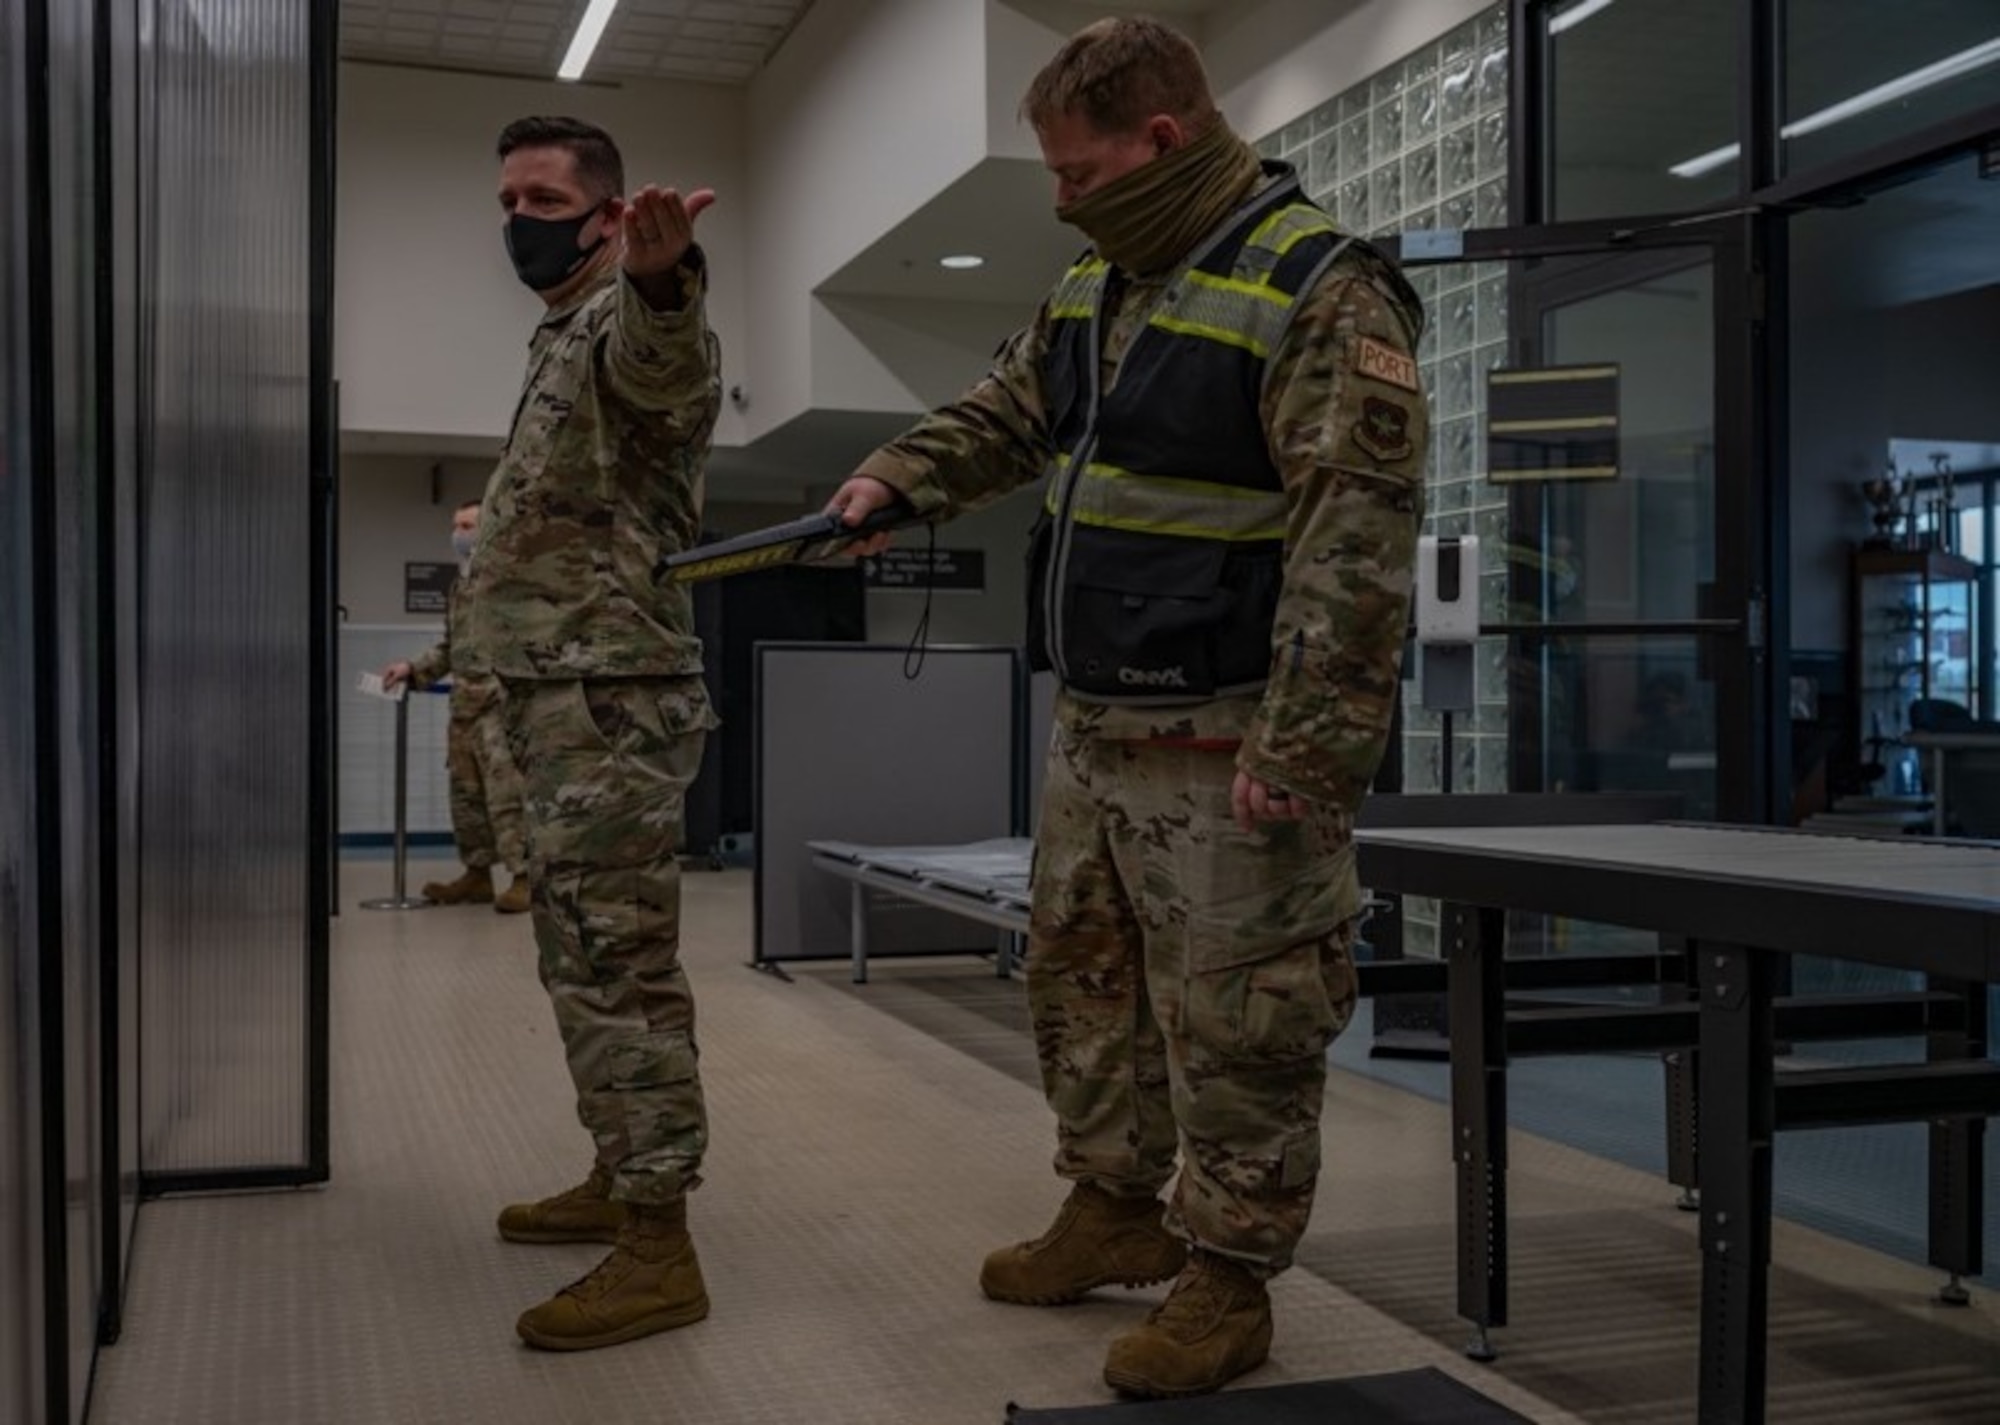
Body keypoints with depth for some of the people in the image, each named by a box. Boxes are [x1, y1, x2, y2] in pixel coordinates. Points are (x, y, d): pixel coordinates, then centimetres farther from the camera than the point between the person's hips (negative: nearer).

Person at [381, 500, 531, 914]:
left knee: (507, 794, -10)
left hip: (500, 702, -9)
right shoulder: (458, 586, 19)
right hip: (464, 705, 9)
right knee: (466, 794, 12)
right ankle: (478, 873, 21)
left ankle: (524, 876, -7)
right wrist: (413, 669, 12)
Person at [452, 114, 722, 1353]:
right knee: (588, 958, 16)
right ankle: (623, 1181, 28)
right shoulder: (565, 339, 23)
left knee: (620, 965, -10)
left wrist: (660, 275, -60)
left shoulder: (628, 324, -10)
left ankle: (658, 1250, -5)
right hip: (562, 696, 11)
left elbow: (667, 364, -38)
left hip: (610, 699, -10)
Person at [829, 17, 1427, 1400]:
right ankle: (1115, 1208, 35)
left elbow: (1355, 542, -22)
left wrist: (1304, 747, -25)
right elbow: (1002, 417, 27)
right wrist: (898, 477, 10)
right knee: (1079, 975, 18)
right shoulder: (1099, 286, 12)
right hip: (1094, 727, 9)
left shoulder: (1320, 293, -16)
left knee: (1233, 1022, 1)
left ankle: (1229, 1280, 16)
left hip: (1224, 746, -9)